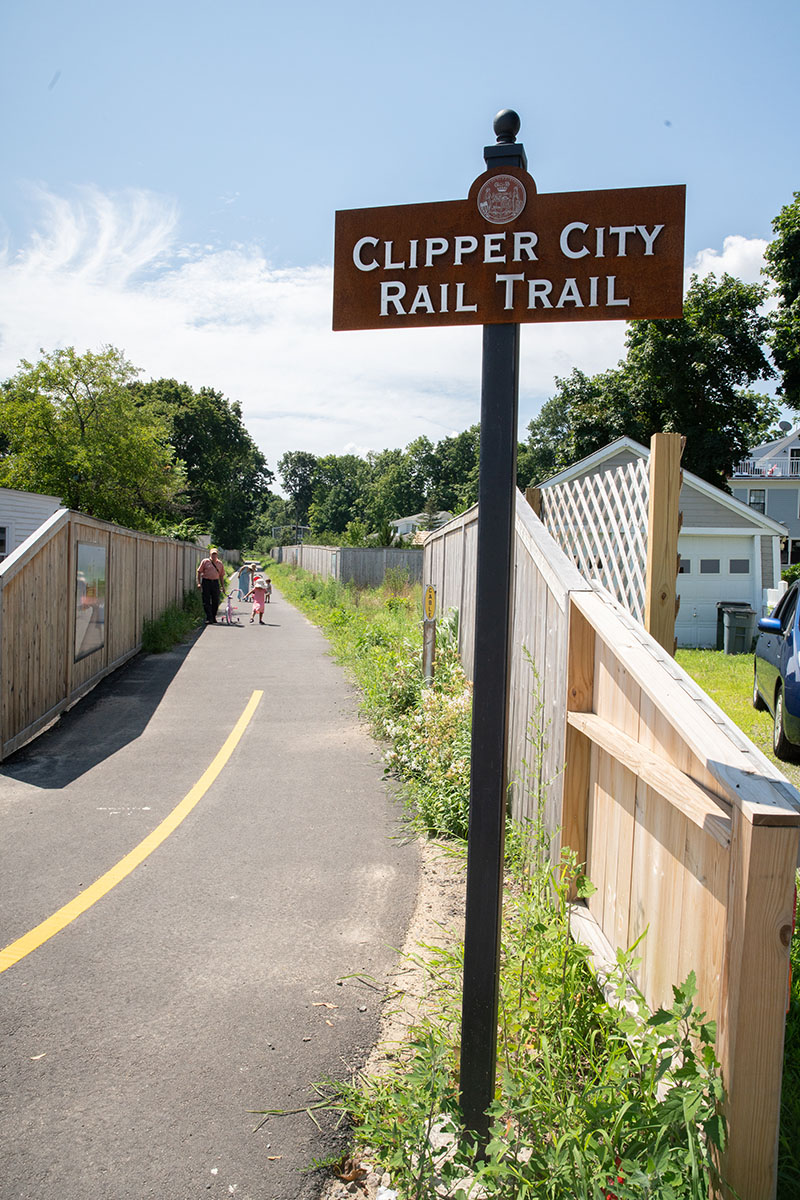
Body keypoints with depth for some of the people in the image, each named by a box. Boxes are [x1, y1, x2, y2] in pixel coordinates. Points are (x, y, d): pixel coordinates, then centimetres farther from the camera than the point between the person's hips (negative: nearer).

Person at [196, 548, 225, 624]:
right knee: (206, 601, -5)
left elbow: (221, 575, 16)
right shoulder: (205, 561, 4)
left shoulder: (220, 563, 12)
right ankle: (209, 618, -4)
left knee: (216, 601, 4)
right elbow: (199, 572, 4)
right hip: (206, 581, -2)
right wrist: (199, 583, -4)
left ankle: (213, 617, 19)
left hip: (215, 582, 2)